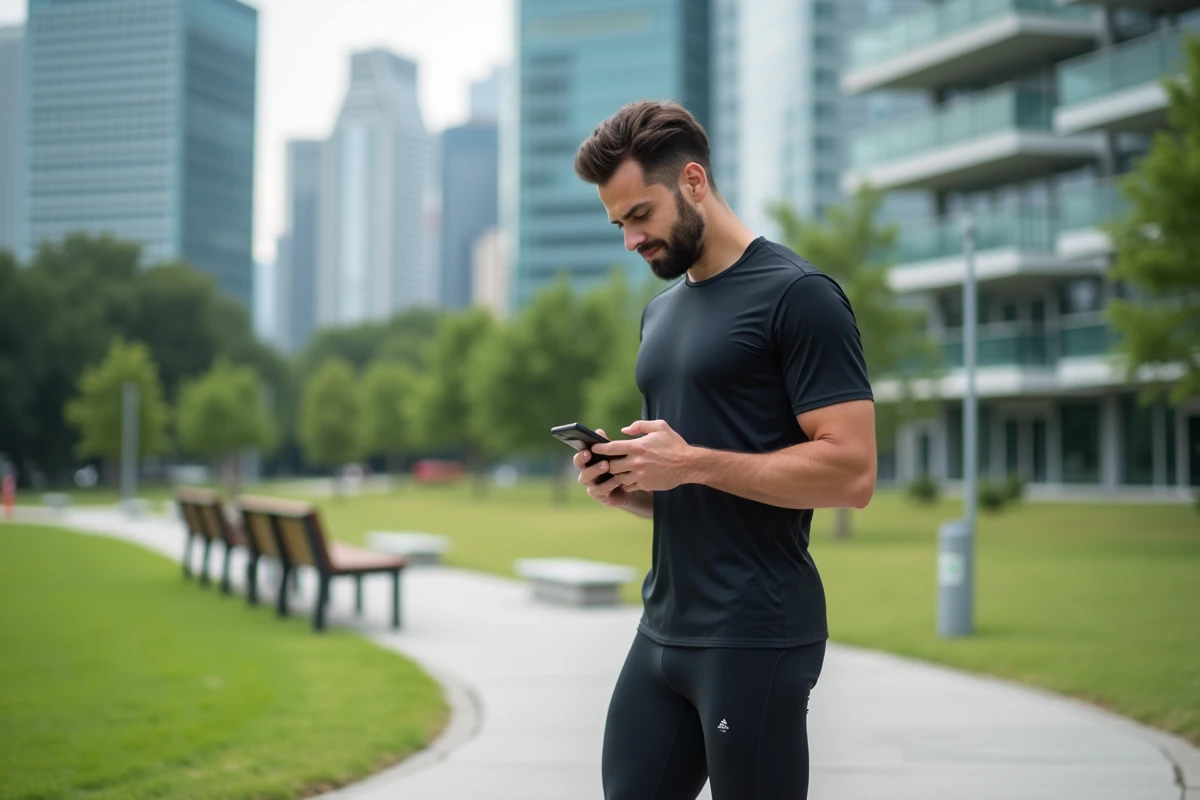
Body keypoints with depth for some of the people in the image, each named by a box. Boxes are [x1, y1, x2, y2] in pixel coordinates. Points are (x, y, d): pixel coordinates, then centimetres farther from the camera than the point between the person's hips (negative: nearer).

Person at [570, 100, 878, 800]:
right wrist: (624, 486, 2)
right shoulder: (661, 311, 16)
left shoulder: (797, 295, -10)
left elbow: (851, 470, -17)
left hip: (755, 637, -8)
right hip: (663, 628, 8)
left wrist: (692, 463, -19)